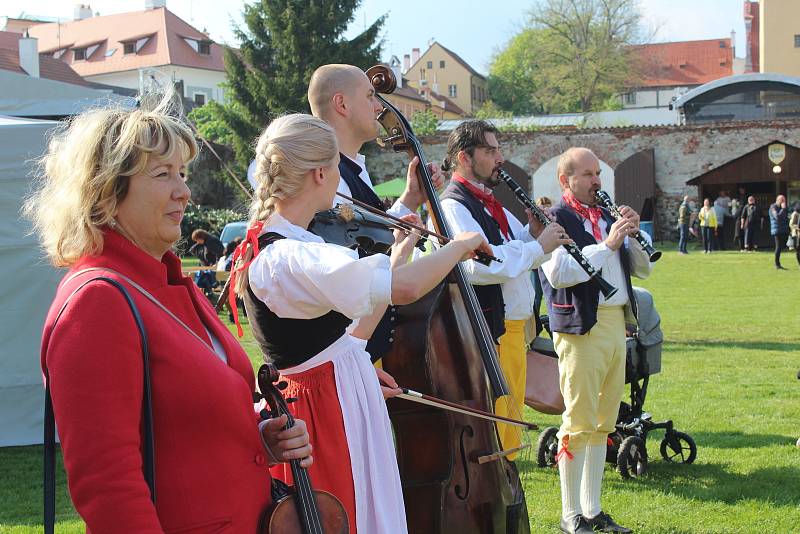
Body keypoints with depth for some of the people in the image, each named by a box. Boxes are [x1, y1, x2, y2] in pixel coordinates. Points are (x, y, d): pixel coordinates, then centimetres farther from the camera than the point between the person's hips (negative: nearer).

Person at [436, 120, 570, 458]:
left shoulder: (491, 204, 18)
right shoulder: (454, 205, -13)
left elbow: (525, 258, 25)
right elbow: (478, 266, -28)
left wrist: (534, 230, 4)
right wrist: (537, 246, -20)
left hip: (513, 328, 10)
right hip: (486, 332, -10)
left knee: (510, 422, 18)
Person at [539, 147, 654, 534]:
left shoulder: (607, 216, 18)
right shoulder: (555, 220, -6)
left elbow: (643, 269, 19)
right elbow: (558, 272, -21)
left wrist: (632, 234, 1)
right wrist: (607, 246, -18)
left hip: (616, 324, 8)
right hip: (581, 328, -8)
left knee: (603, 423, 11)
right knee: (579, 423, -5)